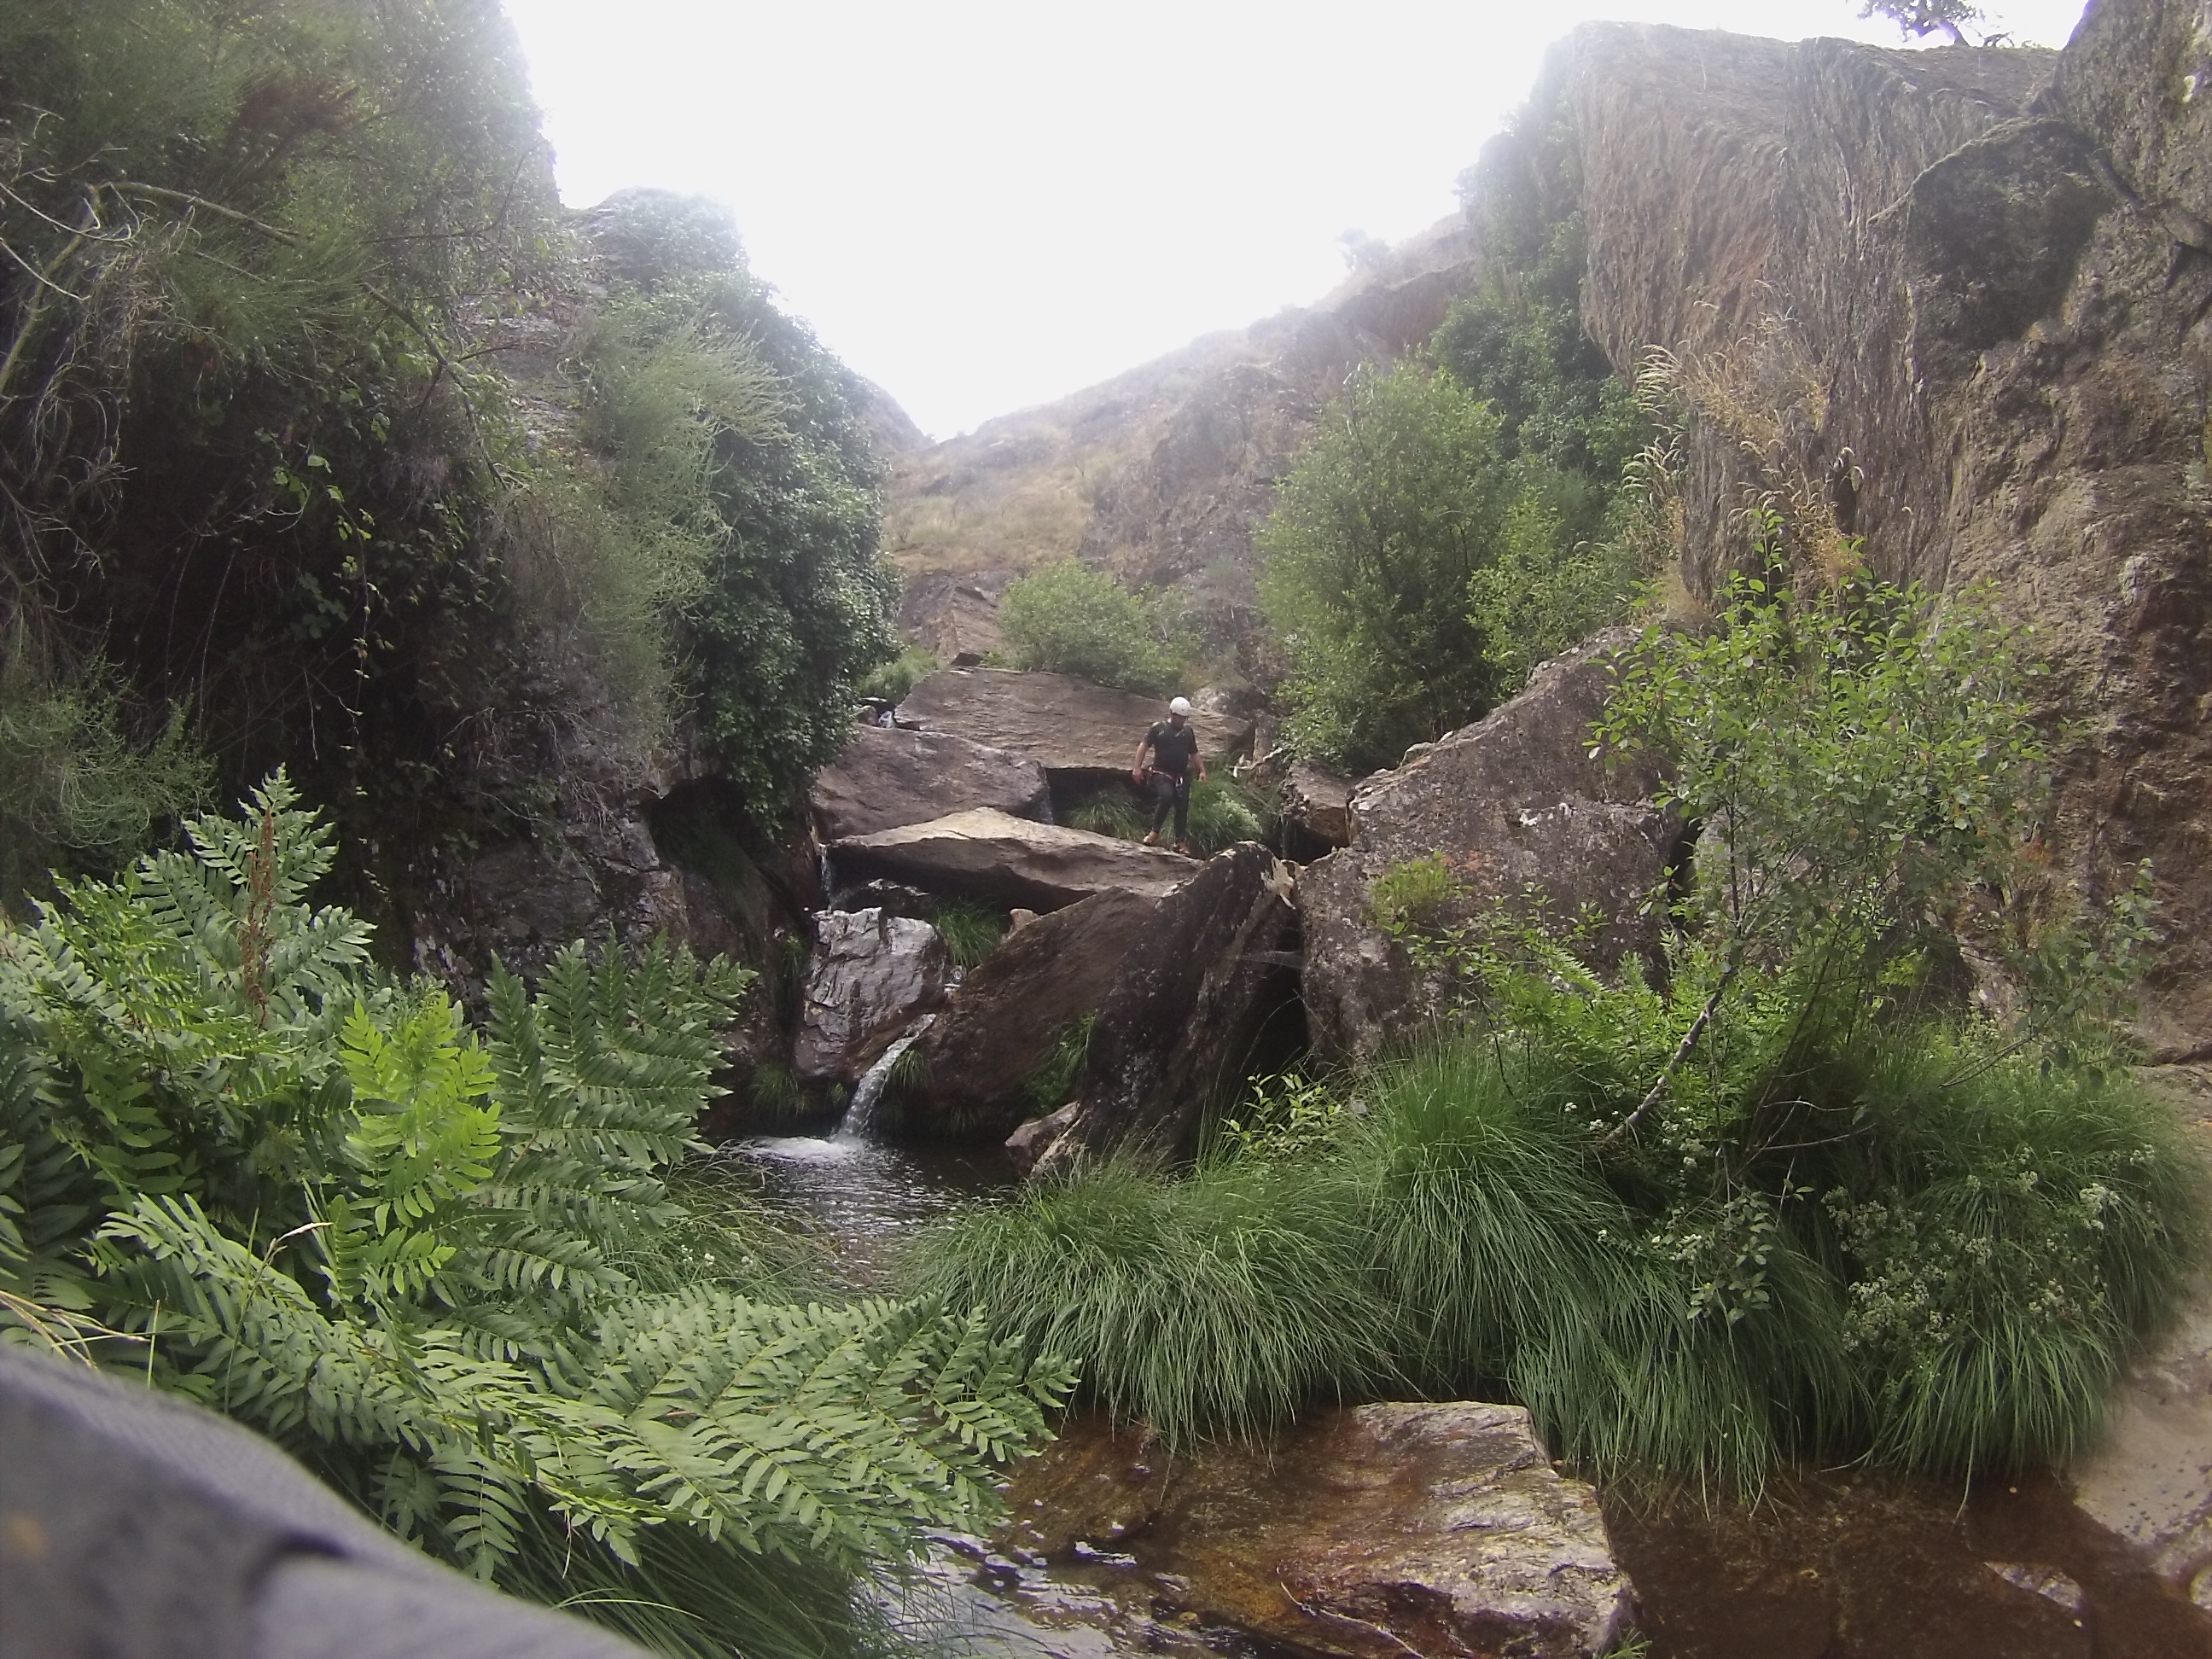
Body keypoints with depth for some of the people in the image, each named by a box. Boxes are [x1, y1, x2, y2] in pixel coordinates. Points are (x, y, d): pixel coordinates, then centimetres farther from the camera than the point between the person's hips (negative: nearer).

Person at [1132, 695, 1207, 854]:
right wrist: (1137, 767, -12)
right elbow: (1144, 746, -2)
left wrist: (1202, 770, 7)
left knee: (1182, 808, 3)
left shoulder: (1188, 732, 14)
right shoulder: (1158, 728, 1)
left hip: (1182, 776, 5)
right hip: (1161, 773, -5)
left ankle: (1181, 842, 14)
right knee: (1166, 797, -30)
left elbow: (1194, 754, 21)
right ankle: (1155, 833, -19)